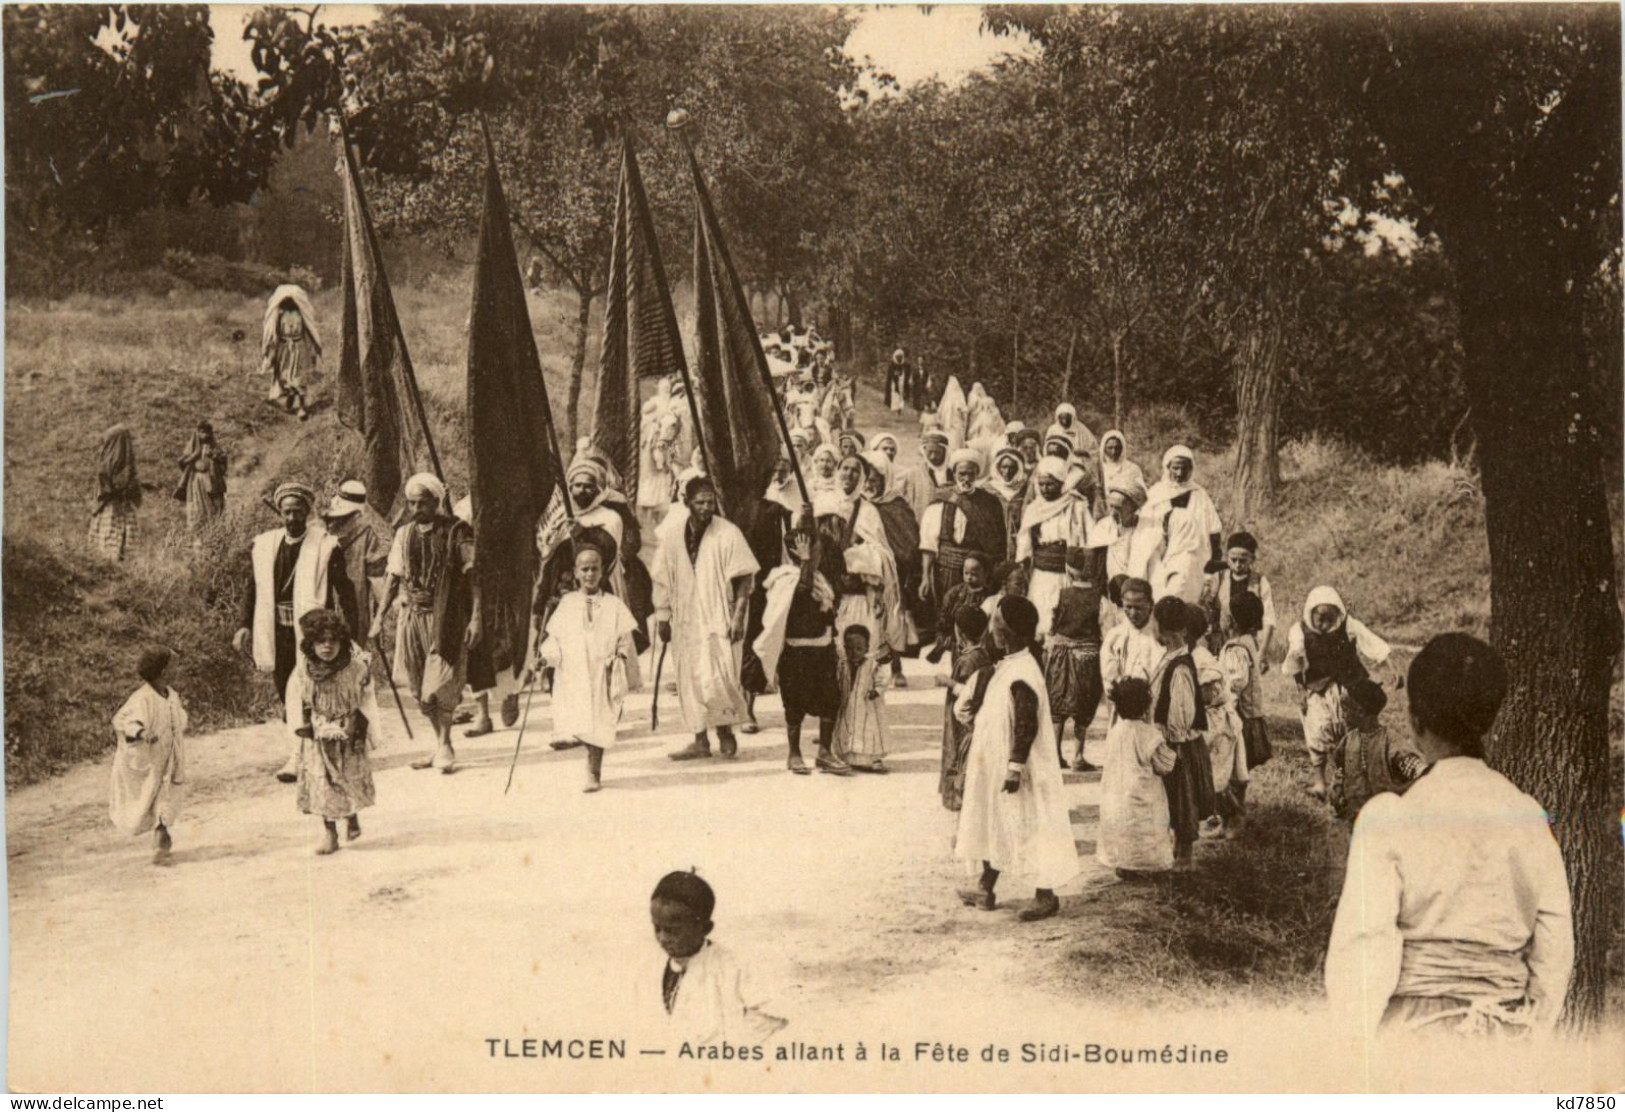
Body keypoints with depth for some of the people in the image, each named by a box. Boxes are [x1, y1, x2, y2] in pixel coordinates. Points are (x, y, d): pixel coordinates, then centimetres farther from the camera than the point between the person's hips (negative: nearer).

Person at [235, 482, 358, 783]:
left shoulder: (326, 546, -5)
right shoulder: (263, 546, 8)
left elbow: (344, 590, -5)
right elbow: (253, 588, 12)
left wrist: (351, 631, -9)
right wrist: (244, 625, 2)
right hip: (278, 632, 5)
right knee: (286, 697, 12)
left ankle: (296, 758, -10)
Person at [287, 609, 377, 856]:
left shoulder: (356, 669, -11)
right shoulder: (303, 671, -8)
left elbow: (367, 701, -4)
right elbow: (295, 699, 6)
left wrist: (370, 732, -4)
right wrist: (302, 725, -1)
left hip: (349, 736, 0)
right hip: (318, 738, 1)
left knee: (351, 779, 10)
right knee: (321, 784, -1)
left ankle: (352, 817, 39)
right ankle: (329, 835, 8)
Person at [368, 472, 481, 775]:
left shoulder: (457, 532, -7)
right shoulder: (404, 534, 7)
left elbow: (473, 576, -8)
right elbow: (394, 577, 12)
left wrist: (476, 617, -15)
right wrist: (379, 617, 9)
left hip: (446, 617, -5)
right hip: (412, 615, 5)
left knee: (441, 685, -7)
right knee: (419, 688, 8)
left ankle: (445, 747, 8)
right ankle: (440, 744, 22)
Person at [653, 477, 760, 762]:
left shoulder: (728, 534, -7)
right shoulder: (673, 539, 5)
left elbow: (744, 578, -8)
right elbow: (663, 581, 11)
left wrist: (738, 617, -13)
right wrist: (663, 618, 7)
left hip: (719, 619, -4)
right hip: (686, 621, 4)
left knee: (717, 679, -11)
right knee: (690, 681, 5)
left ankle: (726, 732, 11)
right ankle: (700, 741, 13)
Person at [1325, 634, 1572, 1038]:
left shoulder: (1389, 817, -10)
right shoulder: (1529, 817, 3)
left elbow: (1363, 946, -11)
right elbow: (1556, 948, 7)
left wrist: (1352, 1036, -1)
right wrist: (1533, 1031, 18)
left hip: (1412, 1025, -4)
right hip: (1506, 1028, 4)